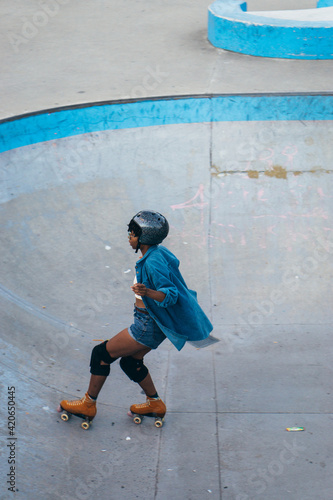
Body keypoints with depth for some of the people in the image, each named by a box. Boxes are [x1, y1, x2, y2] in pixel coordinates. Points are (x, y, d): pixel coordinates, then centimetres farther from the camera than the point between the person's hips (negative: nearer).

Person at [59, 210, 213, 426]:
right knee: (129, 361, 23)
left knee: (101, 353, -1)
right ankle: (155, 403, 34)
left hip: (149, 325, -10)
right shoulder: (157, 253, 3)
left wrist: (147, 292, -47)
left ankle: (88, 404, 13)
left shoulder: (153, 261, -26)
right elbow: (170, 286, 17)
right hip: (152, 322, 10)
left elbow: (170, 295, -31)